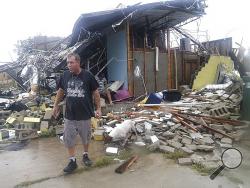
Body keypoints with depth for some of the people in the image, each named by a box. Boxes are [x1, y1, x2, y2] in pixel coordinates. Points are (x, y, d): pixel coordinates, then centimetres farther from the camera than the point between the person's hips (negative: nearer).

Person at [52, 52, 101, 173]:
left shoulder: (88, 76, -10)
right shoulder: (65, 76, -2)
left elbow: (95, 93, -3)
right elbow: (60, 91, 13)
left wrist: (98, 108, -3)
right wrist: (56, 105, 15)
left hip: (85, 114, -2)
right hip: (69, 115, 2)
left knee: (86, 137, 16)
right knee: (68, 139, 5)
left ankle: (85, 155, 40)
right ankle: (72, 161, 22)